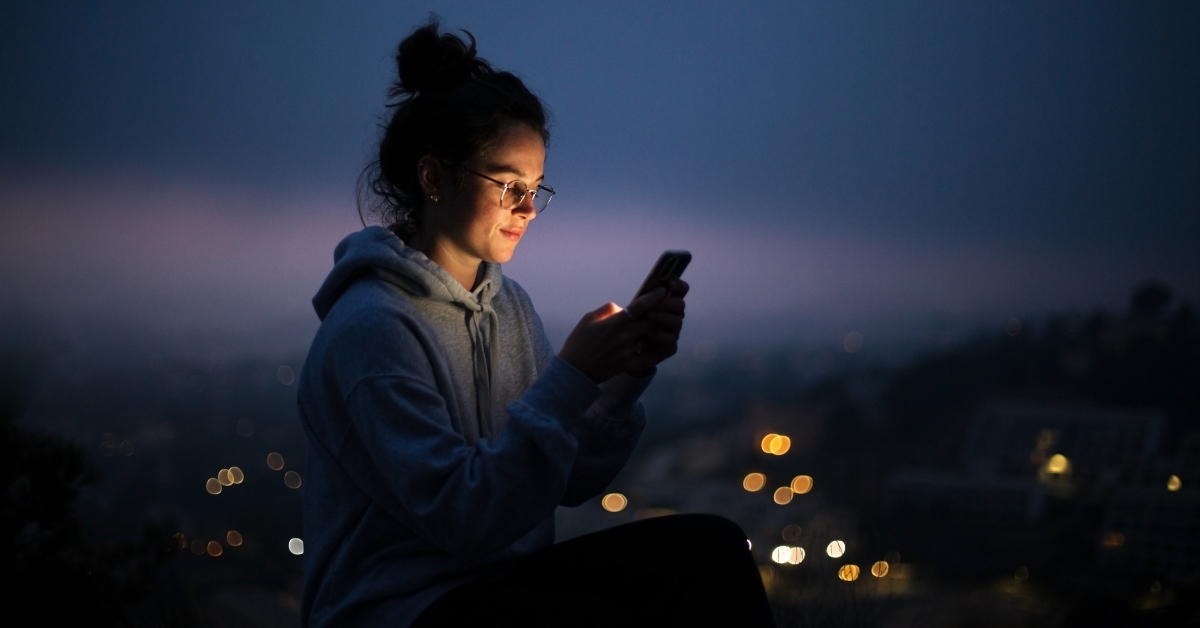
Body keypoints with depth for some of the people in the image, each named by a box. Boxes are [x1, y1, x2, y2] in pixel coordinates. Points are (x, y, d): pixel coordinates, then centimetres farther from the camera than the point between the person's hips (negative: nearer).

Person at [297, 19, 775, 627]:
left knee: (710, 547, -14)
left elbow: (572, 482, 7)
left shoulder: (508, 303, 10)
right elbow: (462, 519, -22)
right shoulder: (372, 327, -16)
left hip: (505, 578, 8)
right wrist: (572, 376, -24)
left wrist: (626, 372, -9)